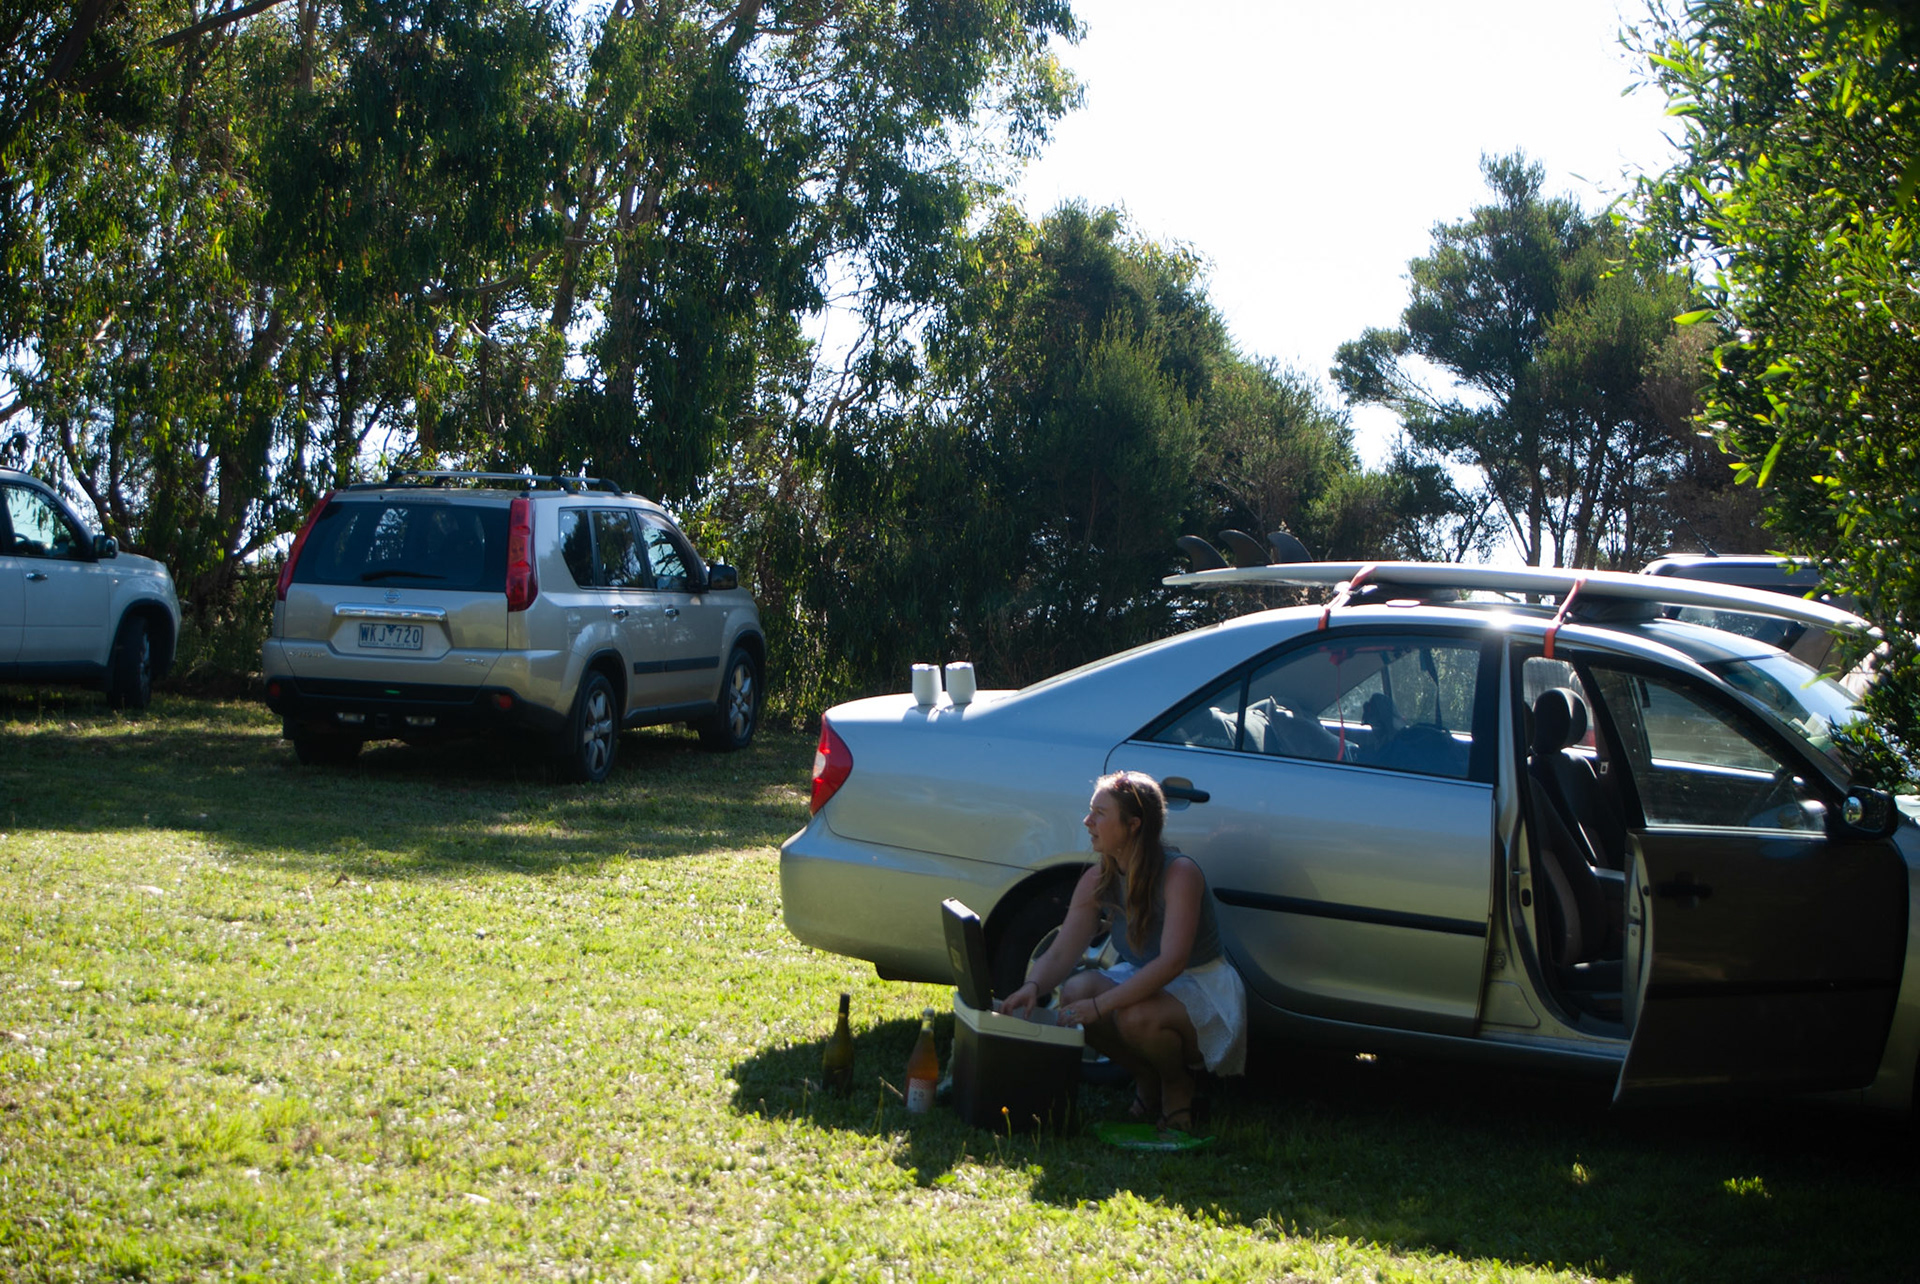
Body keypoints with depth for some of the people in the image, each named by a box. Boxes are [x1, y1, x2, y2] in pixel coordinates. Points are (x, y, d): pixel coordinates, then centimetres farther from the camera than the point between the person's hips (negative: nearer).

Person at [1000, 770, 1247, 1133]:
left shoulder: (1179, 873, -25)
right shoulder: (1098, 881, -4)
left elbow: (1172, 962, -33)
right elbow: (1061, 953, -5)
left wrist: (1101, 1005, -38)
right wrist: (1033, 987, -29)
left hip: (1204, 993, -6)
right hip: (1144, 981, 6)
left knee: (1138, 1017, -36)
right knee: (1076, 990, -22)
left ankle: (1178, 1086, -1)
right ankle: (1145, 1079, 2)